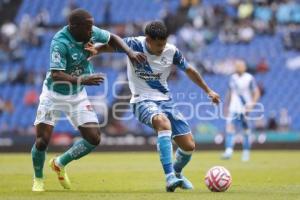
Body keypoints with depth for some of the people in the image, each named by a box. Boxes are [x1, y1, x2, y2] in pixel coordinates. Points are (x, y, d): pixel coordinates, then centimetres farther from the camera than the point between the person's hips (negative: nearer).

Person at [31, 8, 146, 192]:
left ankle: (60, 163, 22)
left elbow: (113, 38, 6)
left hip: (77, 96, 5)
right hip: (54, 96, -5)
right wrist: (83, 80, -49)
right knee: (42, 141, -10)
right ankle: (38, 179, 19)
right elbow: (56, 75, -37)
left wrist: (130, 53, -10)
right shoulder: (60, 42, -30)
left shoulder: (91, 32, -12)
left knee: (94, 139, -2)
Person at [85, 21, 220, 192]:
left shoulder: (171, 51, -6)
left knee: (189, 146, -2)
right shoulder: (134, 44, -15)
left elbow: (189, 71, 10)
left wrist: (208, 91, 16)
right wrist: (95, 49, -26)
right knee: (163, 122, -39)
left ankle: (177, 173, 33)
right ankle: (170, 177, -40)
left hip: (165, 100, 4)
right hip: (143, 101, -4)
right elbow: (109, 46, -3)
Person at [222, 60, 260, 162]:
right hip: (233, 108, 4)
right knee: (229, 128, -11)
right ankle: (228, 151, -17)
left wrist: (252, 103, -18)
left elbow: (256, 93, -4)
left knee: (246, 131, 2)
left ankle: (246, 153, 12)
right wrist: (227, 106, 20)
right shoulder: (233, 78, 11)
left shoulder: (249, 78, -5)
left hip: (245, 109, -4)